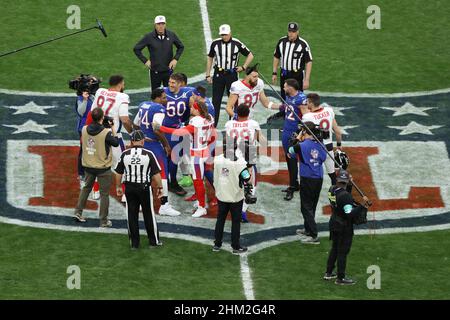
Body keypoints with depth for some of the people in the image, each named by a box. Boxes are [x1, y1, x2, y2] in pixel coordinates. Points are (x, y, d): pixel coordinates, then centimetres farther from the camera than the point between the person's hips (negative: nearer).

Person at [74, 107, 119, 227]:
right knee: (104, 194, 7)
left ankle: (78, 212, 24)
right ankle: (103, 221, 11)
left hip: (88, 166, 4)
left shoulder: (84, 129, -9)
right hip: (103, 168, -4)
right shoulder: (106, 133, -23)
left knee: (86, 188, 25)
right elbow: (116, 143, -8)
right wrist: (113, 131, 5)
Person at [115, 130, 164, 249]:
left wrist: (118, 187, 16)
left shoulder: (125, 154, -4)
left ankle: (134, 243, 13)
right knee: (149, 215, 11)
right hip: (144, 187, -2)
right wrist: (159, 187, 1)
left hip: (129, 188, 2)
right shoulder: (148, 154, -10)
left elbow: (119, 173, 3)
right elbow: (156, 173, -9)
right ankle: (154, 241, 19)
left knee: (132, 215, 9)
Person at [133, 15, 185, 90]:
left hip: (168, 70, 1)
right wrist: (145, 61, -4)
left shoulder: (171, 35, -3)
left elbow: (181, 47, 13)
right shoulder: (149, 37, -8)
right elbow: (136, 49, 1)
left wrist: (175, 59, 1)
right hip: (155, 72, -1)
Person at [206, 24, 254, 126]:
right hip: (218, 74, 1)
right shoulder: (215, 43, -1)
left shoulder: (237, 44, -5)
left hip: (232, 74, -1)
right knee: (216, 101, 1)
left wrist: (243, 67, -4)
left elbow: (250, 55, 6)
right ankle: (213, 124, 6)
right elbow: (210, 58, 11)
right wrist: (208, 75, 8)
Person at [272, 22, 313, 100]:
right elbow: (276, 57, 14)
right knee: (284, 98, 12)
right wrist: (274, 73, 9)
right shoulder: (281, 41, 2)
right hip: (284, 75, 5)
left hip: (297, 76, -5)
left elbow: (309, 62, -12)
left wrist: (306, 79, -17)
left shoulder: (303, 44, -12)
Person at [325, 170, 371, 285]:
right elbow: (350, 214, -31)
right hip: (344, 226, -8)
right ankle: (340, 278, 11)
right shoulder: (345, 196, -27)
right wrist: (363, 206, -34)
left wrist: (349, 185, 7)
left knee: (334, 248, 23)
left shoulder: (331, 190, -4)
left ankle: (328, 273, 31)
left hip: (334, 223, 8)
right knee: (343, 251, 3)